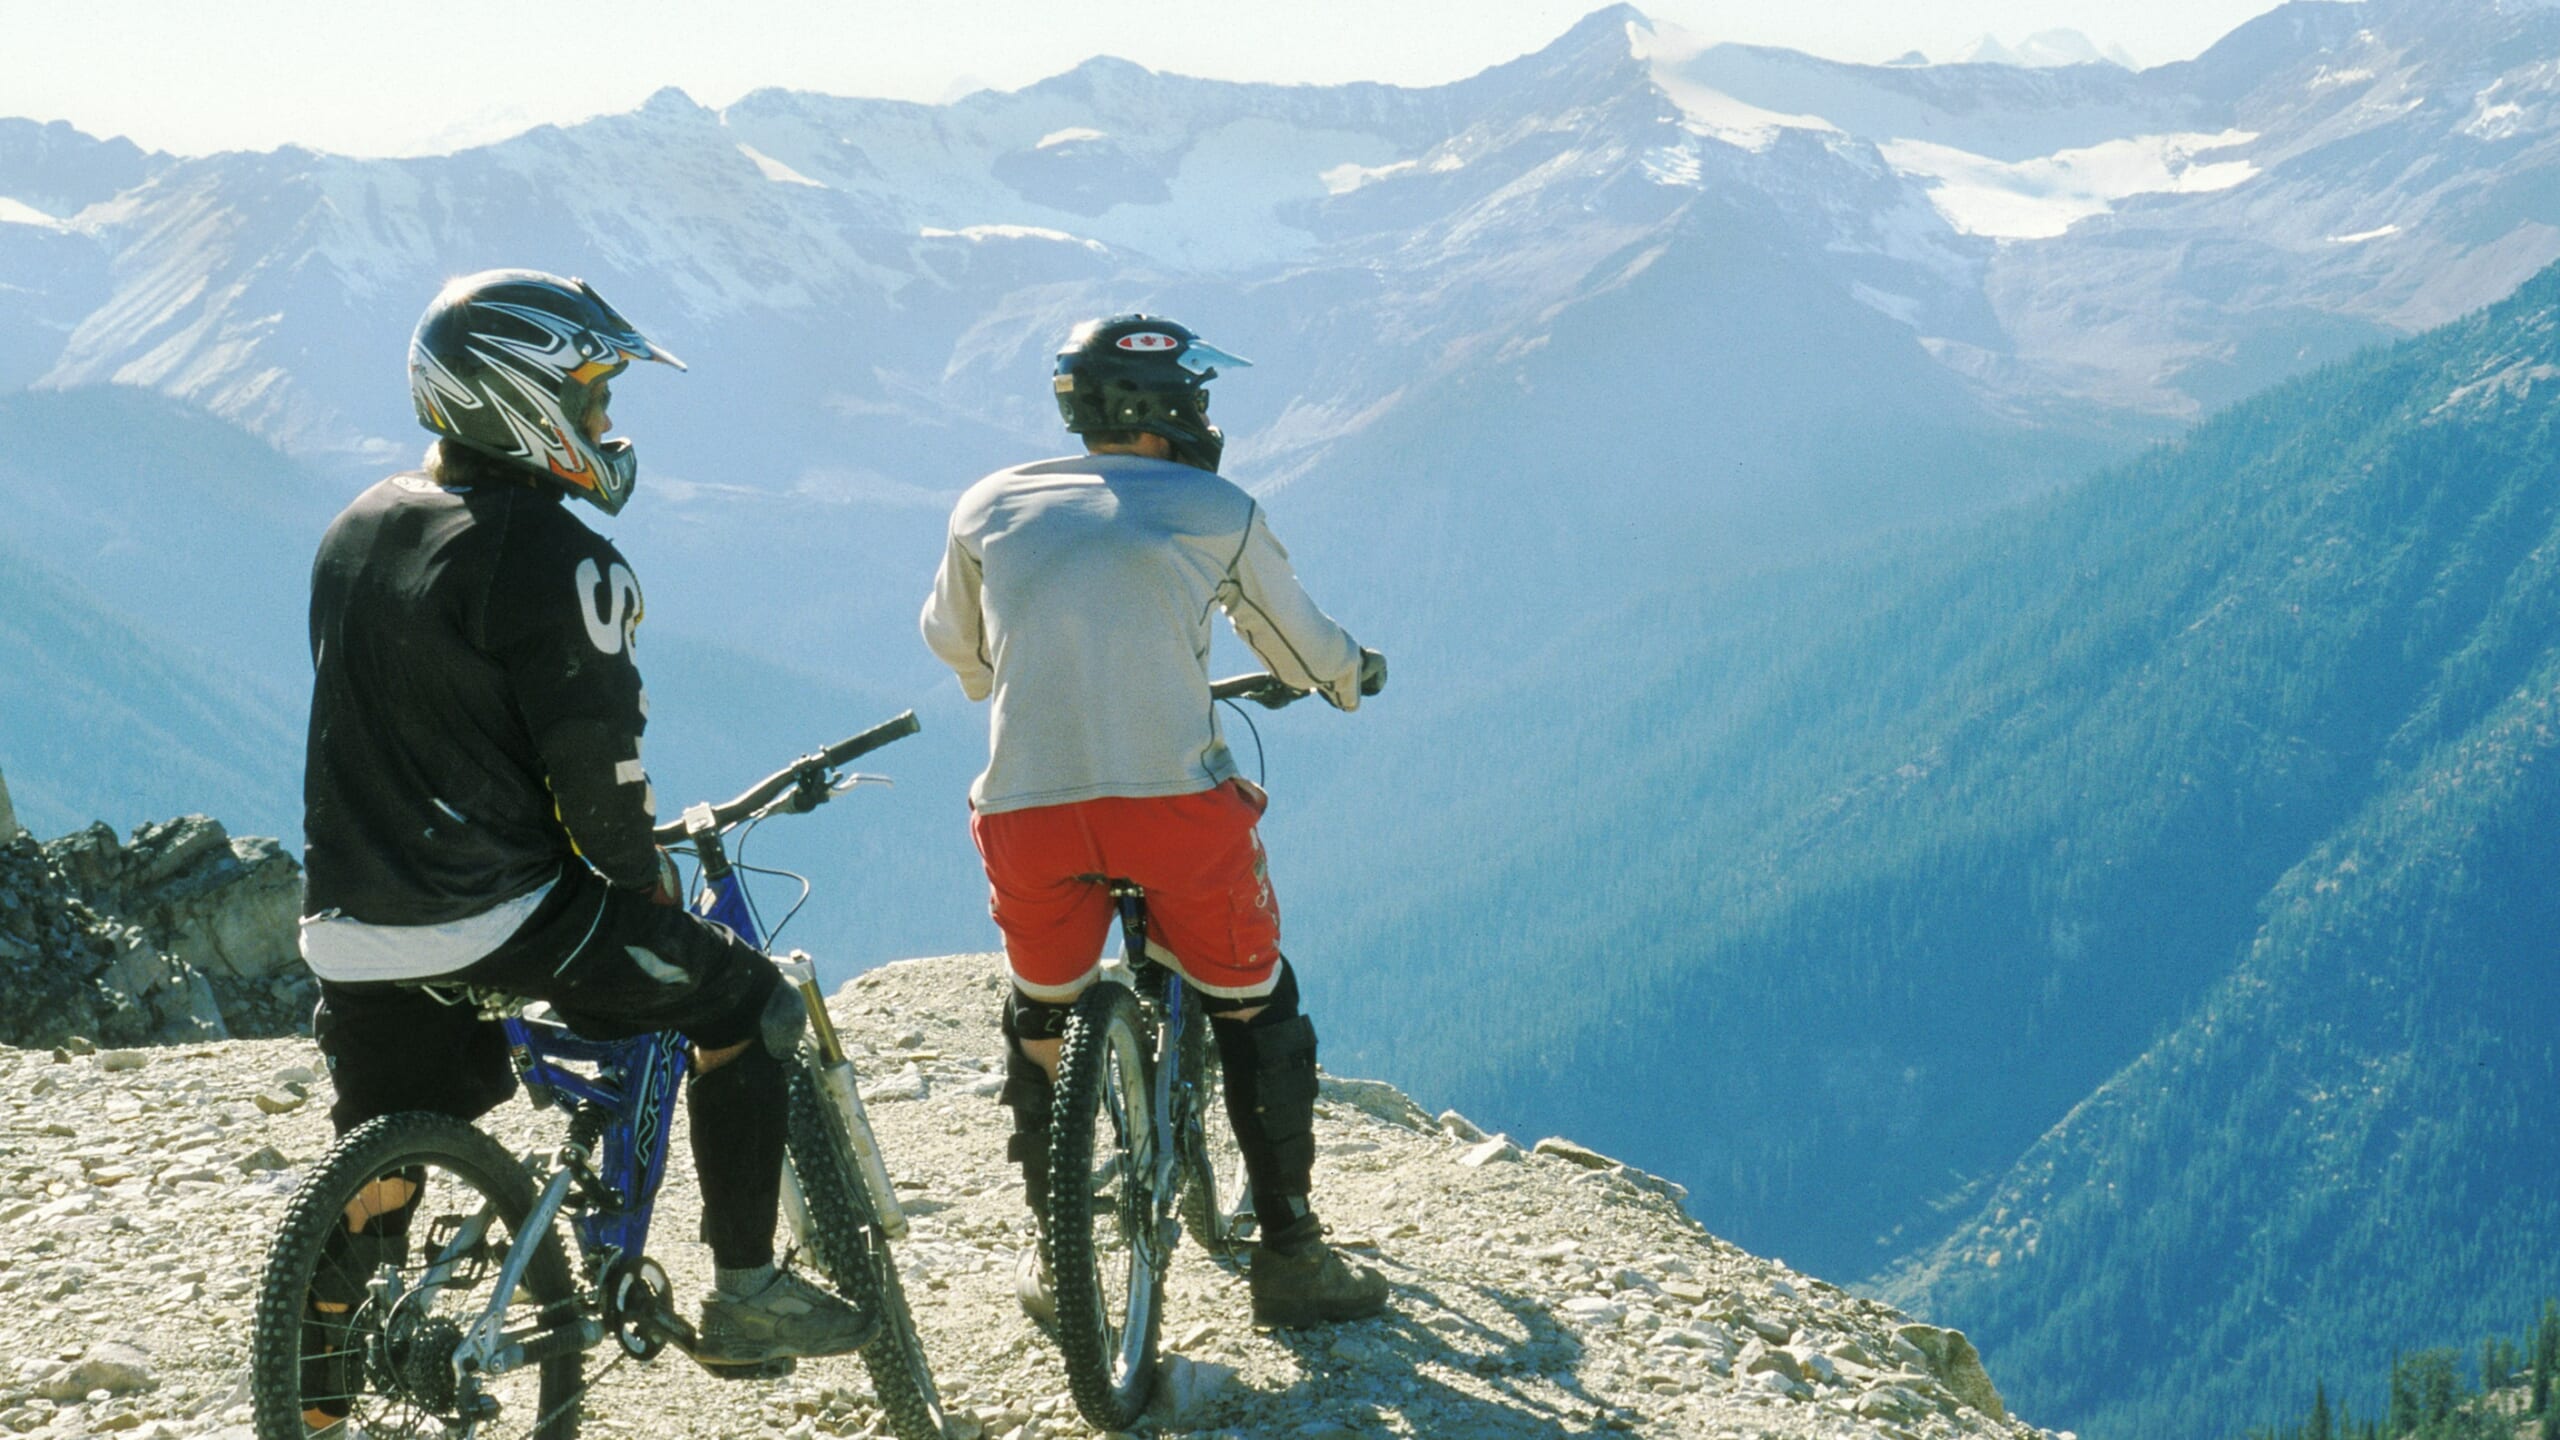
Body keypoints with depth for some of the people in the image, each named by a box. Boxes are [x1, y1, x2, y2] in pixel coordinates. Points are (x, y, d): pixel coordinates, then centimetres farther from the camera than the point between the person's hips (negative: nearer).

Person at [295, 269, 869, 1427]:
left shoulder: (360, 527, 11)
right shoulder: (545, 552, -15)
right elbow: (593, 754, -16)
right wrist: (643, 876, 1)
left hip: (350, 922, 8)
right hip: (498, 915, -8)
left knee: (378, 1171, 20)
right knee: (743, 1006, 9)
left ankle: (311, 1402, 24)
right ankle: (746, 1297, 11)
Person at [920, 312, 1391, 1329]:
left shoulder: (990, 508, 15)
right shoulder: (1216, 513, 9)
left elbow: (955, 649, 30)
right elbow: (1304, 650, 20)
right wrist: (1358, 675, 43)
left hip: (1027, 811, 2)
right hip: (1175, 803, -2)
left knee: (1041, 1018, 24)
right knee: (1255, 1007, 17)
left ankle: (1053, 1255, 30)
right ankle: (1290, 1252, 20)